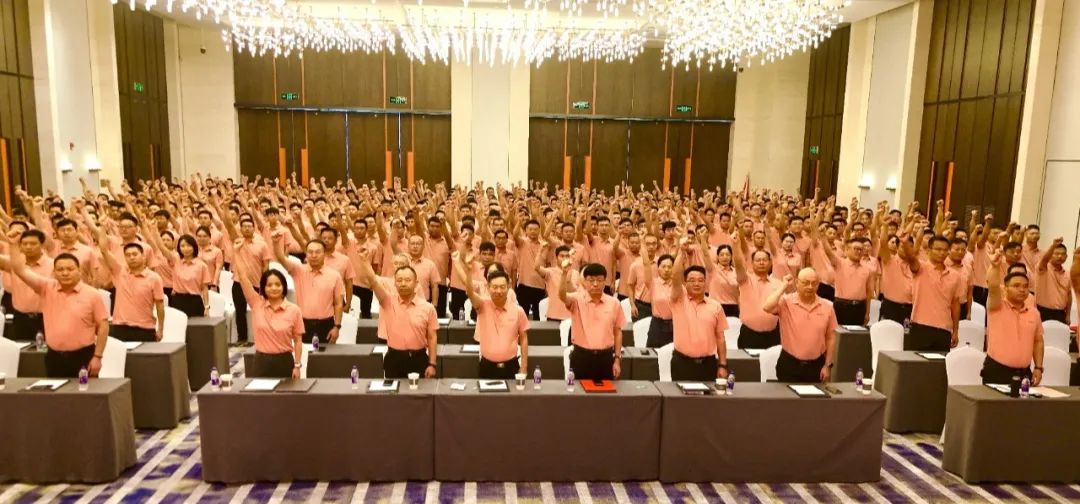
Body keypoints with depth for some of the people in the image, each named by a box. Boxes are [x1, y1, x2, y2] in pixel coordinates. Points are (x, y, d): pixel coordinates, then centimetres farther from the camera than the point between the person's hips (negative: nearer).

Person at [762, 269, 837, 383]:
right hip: (789, 364, -2)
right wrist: (784, 287, -19)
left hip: (816, 365, 2)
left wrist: (828, 365, 3)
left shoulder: (827, 306, -1)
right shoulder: (786, 302, -8)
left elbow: (830, 338, 5)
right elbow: (767, 307, -29)